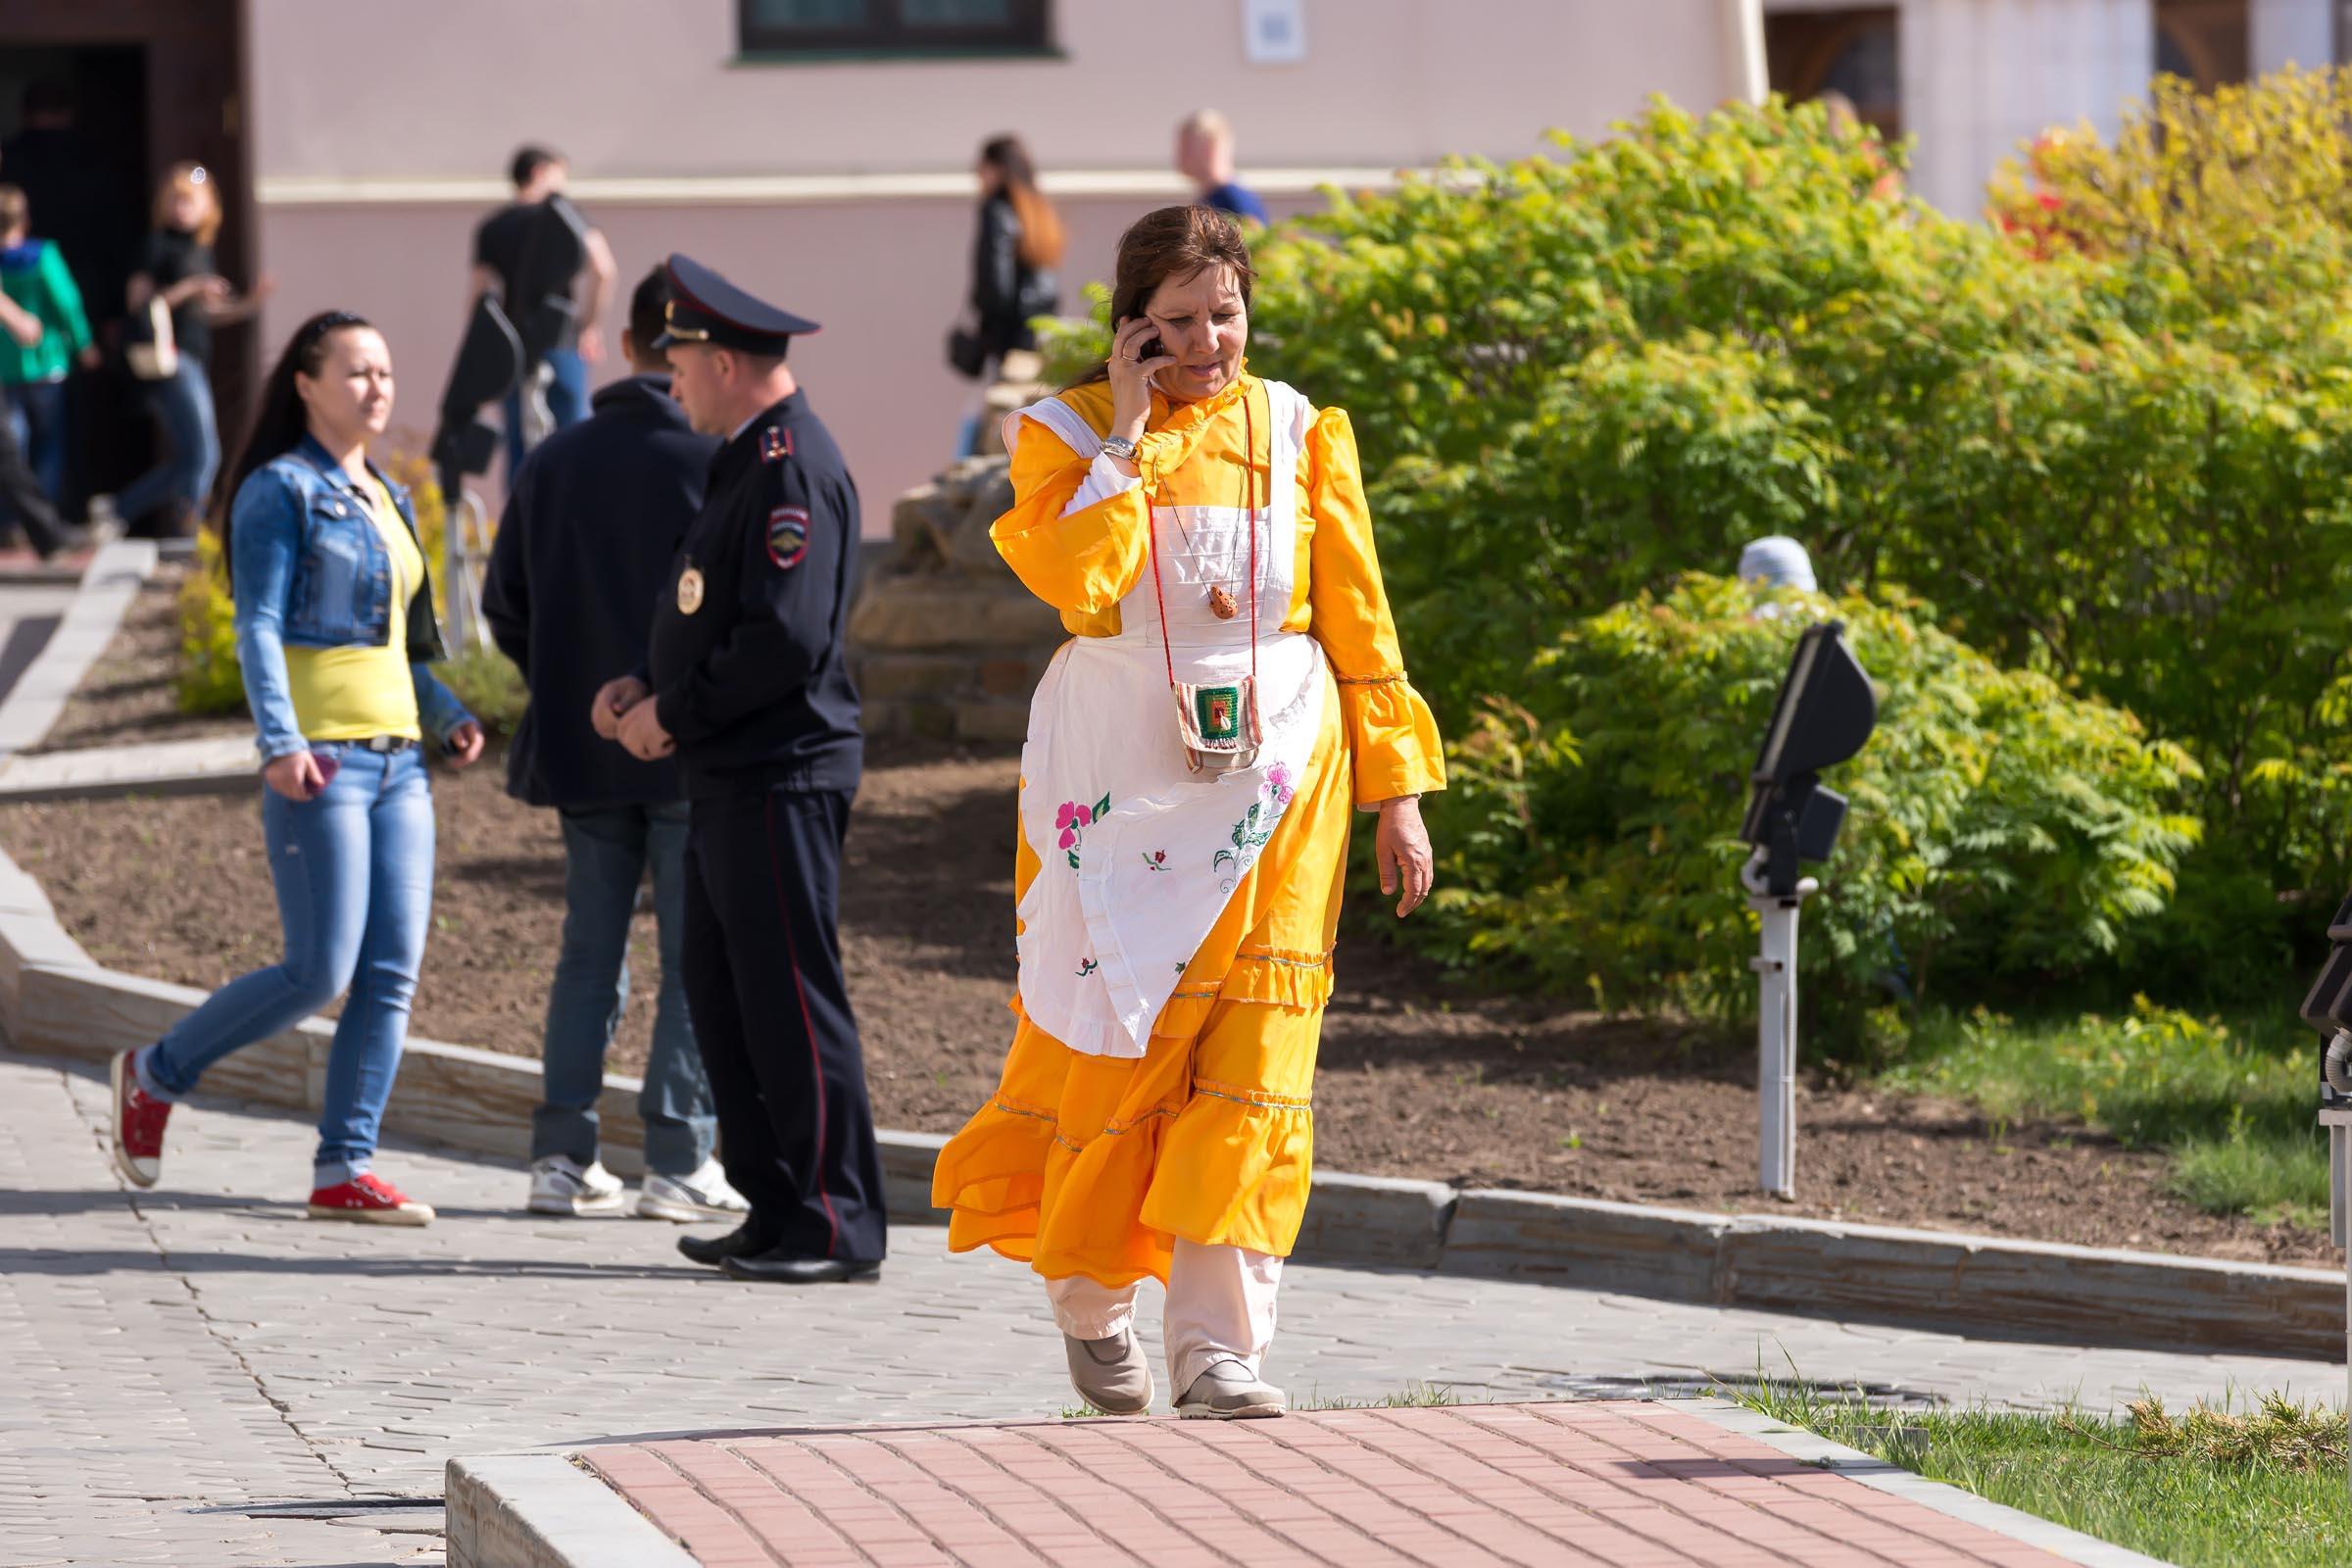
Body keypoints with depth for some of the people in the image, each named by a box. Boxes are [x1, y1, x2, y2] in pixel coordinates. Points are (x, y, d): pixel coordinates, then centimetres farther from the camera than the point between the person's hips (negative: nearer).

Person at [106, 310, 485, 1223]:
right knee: (320, 972, -11)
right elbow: (258, 629, -12)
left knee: (393, 974, -1)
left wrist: (448, 714, 9)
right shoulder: (281, 491, -3)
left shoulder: (387, 503, 19)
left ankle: (345, 1169, 1)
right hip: (319, 761, -7)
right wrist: (281, 744, -24)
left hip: (398, 761, 7)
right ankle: (155, 1074, 8)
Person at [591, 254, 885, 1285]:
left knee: (792, 1004, -7)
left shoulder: (794, 470, -16)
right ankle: (777, 1210, 17)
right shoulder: (743, 464, 17)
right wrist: (647, 686, 10)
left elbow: (786, 641, -24)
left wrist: (674, 714, -15)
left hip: (782, 778, -11)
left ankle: (837, 1228, -3)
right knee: (721, 998, 12)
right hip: (727, 778, 11)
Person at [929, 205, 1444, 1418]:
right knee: (1114, 1046, 2)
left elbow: (1359, 624, 8)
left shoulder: (1297, 436, 6)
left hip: (1272, 782, 1)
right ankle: (1090, 1294, 27)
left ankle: (1217, 1345, -11)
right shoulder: (1067, 435, 1)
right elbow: (1078, 582, -18)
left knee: (1251, 1048, -9)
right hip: (1123, 787, -1)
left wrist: (1395, 791, 5)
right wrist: (1128, 435, -13)